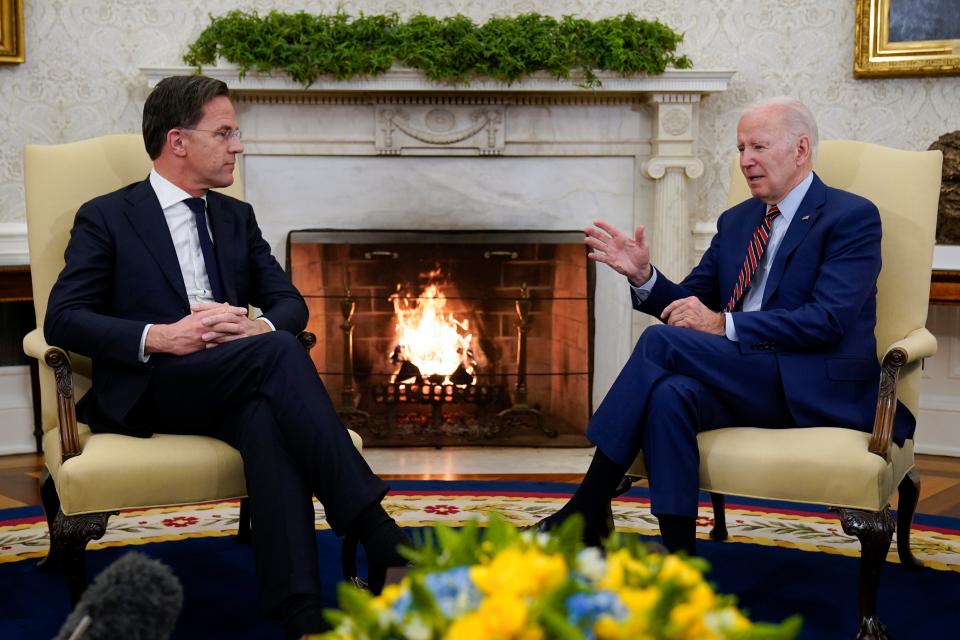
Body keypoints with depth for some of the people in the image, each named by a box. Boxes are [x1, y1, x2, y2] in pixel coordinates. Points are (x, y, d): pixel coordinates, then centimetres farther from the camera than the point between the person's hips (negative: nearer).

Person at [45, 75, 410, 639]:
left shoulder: (236, 217, 21)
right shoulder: (106, 218, 6)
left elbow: (291, 303, 15)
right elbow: (62, 320, -5)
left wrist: (259, 328, -11)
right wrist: (160, 338, -19)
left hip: (234, 389, 4)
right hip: (148, 391, -4)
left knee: (268, 416, -35)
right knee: (279, 353, -32)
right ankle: (378, 534, -36)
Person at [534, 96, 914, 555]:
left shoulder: (853, 217, -2)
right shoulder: (735, 221, 20)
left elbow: (828, 321, -15)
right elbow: (692, 301, 20)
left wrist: (724, 325, -20)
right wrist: (643, 275, -1)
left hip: (815, 390, -6)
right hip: (744, 381, 6)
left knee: (661, 341, -24)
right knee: (669, 394, -30)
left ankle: (586, 512, -19)